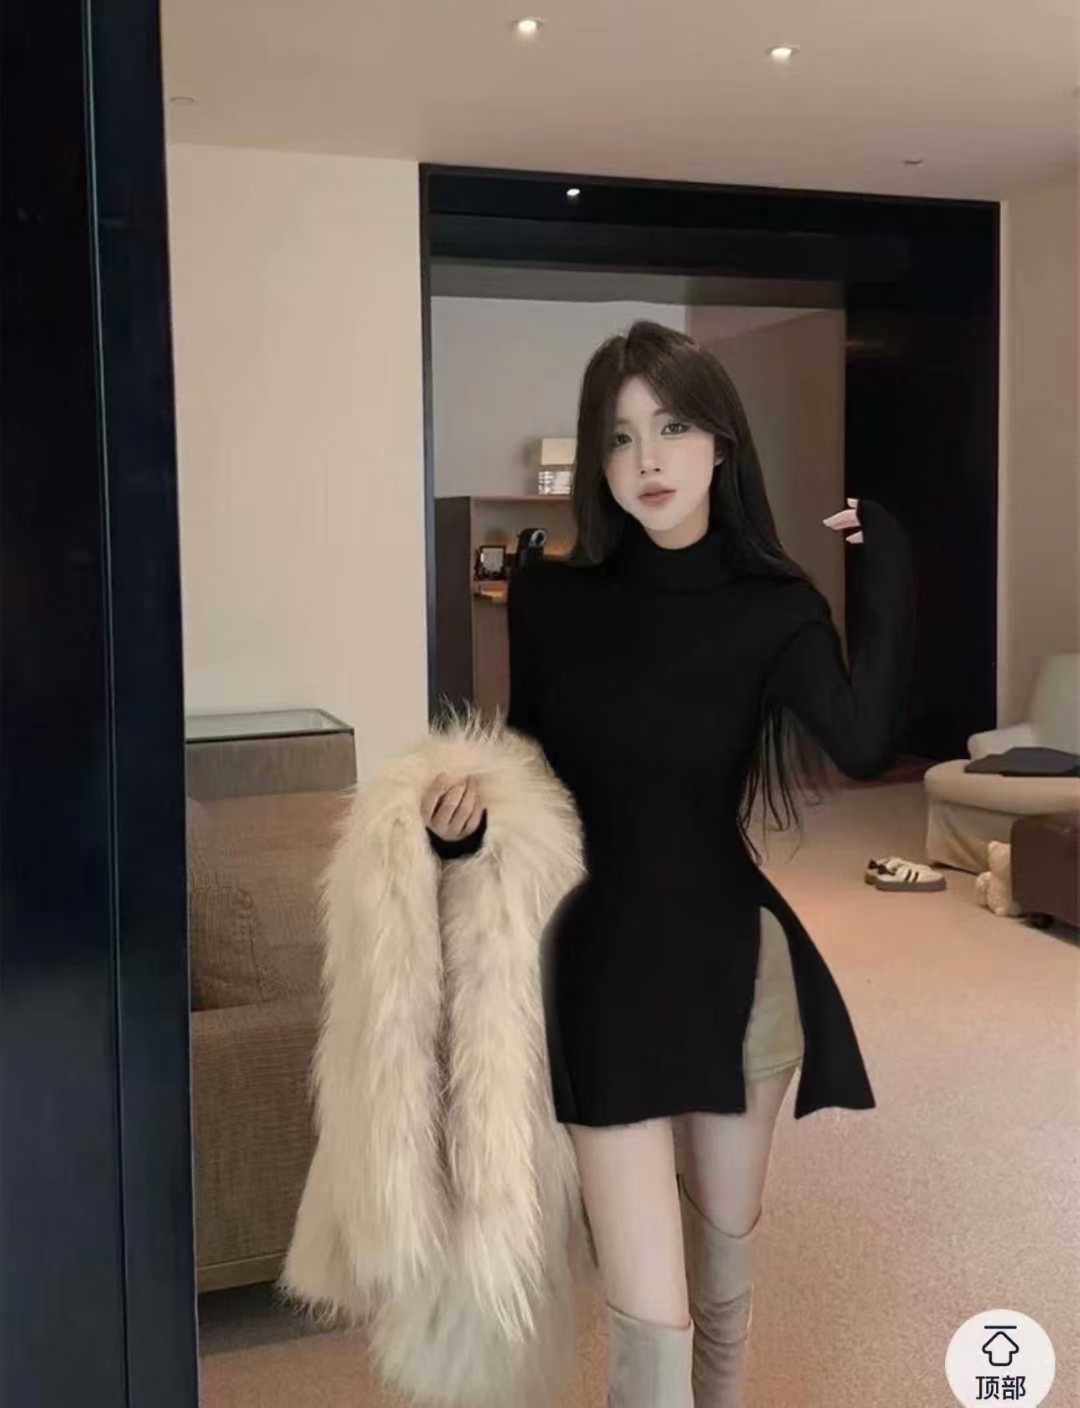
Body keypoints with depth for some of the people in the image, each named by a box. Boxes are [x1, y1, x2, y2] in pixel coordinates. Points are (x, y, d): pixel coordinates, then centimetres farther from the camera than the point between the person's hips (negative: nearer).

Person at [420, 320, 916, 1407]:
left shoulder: (774, 609, -6)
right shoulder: (548, 597, -3)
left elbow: (865, 746, -25)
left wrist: (886, 564, -22)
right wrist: (464, 818, -12)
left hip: (734, 963, 1)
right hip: (602, 972, -1)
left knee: (725, 1263, 22)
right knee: (650, 1317, -3)